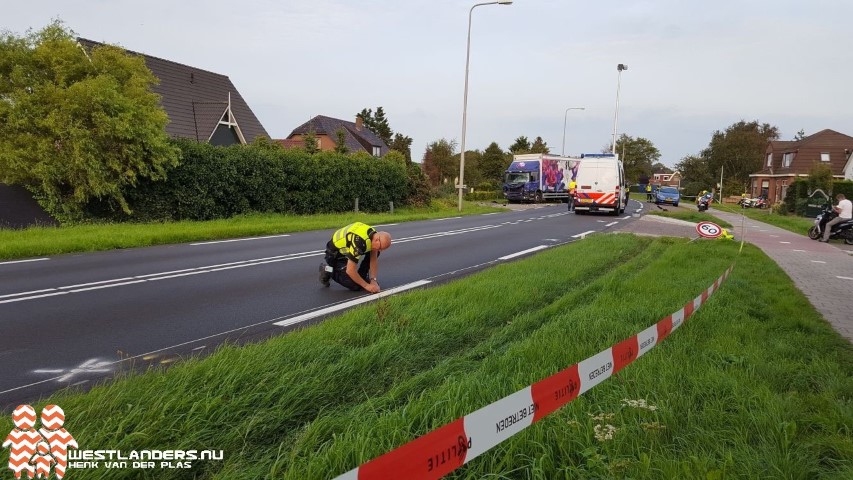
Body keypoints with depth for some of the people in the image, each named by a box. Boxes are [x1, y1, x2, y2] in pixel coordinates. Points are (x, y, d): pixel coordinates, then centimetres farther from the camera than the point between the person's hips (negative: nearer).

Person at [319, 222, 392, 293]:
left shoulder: (374, 234, -13)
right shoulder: (360, 242, -39)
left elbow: (374, 260, -5)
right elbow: (350, 271, -35)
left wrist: (373, 280, -14)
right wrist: (366, 285, -25)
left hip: (346, 249, 8)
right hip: (335, 255, -8)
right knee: (356, 286, -15)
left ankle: (362, 276, 6)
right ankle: (328, 271, 2)